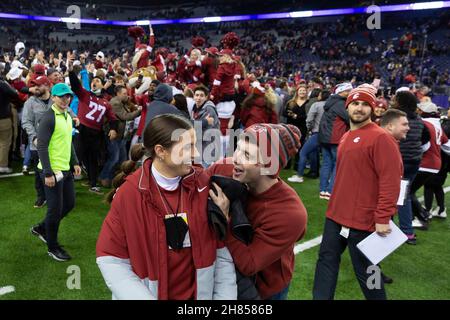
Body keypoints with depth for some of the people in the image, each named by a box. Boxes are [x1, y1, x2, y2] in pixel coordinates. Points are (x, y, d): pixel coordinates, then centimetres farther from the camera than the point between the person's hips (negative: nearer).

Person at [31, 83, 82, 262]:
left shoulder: (67, 116, 11)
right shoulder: (49, 118, -16)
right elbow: (42, 147, -20)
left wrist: (75, 163, 17)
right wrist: (48, 173, -22)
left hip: (65, 169, 9)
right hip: (52, 172, -9)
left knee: (69, 204, 17)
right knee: (55, 209, 1)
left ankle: (41, 229, 36)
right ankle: (52, 247, 20)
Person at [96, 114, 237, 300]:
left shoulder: (204, 184, -10)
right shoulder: (129, 193, -16)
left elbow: (222, 251, -6)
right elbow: (111, 258, -12)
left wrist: (225, 296, -11)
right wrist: (143, 298, -20)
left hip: (199, 294, 2)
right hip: (147, 293, -1)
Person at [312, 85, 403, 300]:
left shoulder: (381, 138, -14)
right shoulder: (346, 137, 13)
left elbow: (391, 180, -19)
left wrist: (383, 218, -21)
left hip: (363, 220, -8)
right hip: (336, 215, 8)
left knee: (364, 271, 6)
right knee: (327, 260, 14)